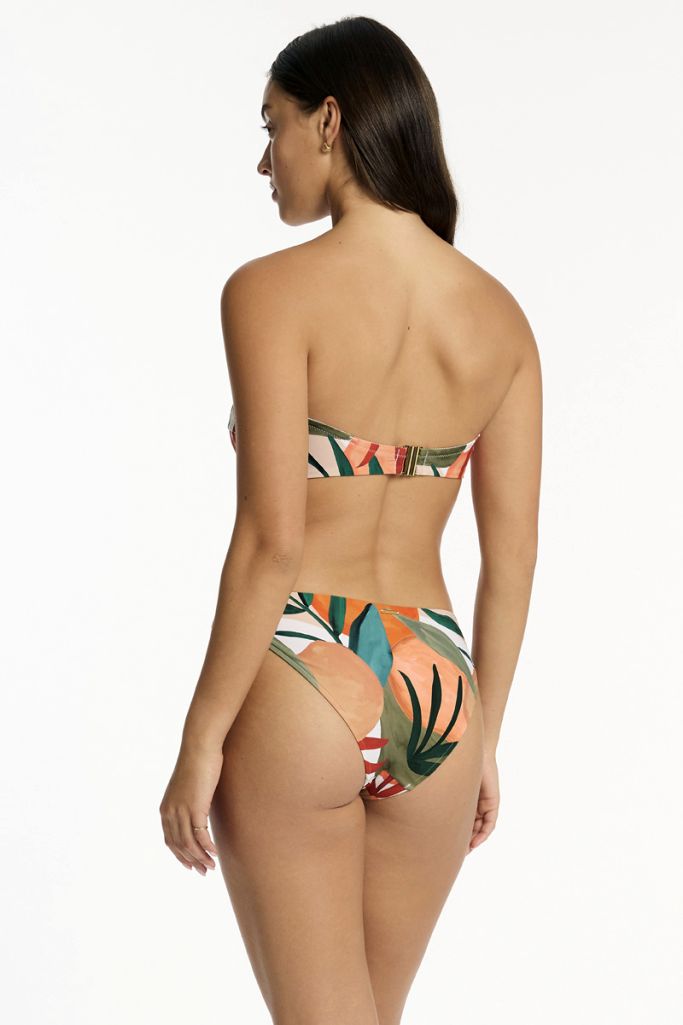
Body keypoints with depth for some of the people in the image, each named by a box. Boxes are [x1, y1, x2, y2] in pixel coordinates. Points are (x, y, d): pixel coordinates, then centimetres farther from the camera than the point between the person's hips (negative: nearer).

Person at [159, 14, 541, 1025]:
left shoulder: (273, 290, -11)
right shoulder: (498, 313, 4)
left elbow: (272, 538, -17)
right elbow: (514, 553, 5)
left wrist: (201, 736, -9)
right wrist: (484, 734, 15)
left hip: (300, 688, -5)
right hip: (438, 689, 5)